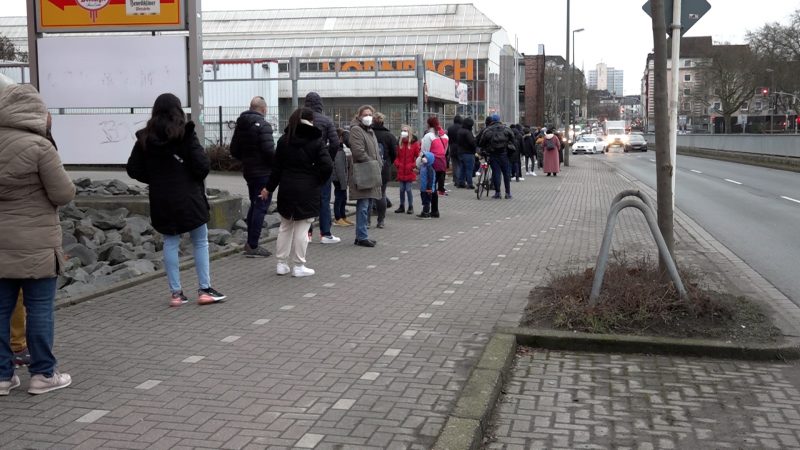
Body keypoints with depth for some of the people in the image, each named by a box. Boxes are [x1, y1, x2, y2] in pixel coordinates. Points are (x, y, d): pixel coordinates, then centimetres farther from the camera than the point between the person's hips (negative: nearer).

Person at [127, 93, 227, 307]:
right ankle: (204, 289, 9)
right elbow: (202, 165, -15)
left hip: (160, 200, 4)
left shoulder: (145, 137, 2)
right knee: (200, 242, 8)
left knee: (170, 243, 11)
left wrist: (156, 179, 15)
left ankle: (175, 292, 11)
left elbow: (133, 170, 4)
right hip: (188, 197, -4)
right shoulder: (185, 133, -10)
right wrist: (198, 179, 6)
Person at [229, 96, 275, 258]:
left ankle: (250, 243, 24)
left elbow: (234, 150, 14)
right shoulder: (263, 125, -15)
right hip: (263, 172, -8)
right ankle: (253, 246, -3)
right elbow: (269, 151, -22)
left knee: (254, 205, 20)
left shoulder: (240, 125, 10)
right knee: (261, 207, -3)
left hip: (248, 171, 8)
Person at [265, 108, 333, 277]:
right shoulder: (317, 140, -7)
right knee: (302, 228, 2)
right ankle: (298, 266, 6)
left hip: (287, 189, 4)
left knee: (285, 226, 15)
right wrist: (319, 182, 0)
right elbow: (327, 166, -15)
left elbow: (277, 166, 5)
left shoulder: (284, 140, 3)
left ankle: (281, 264, 18)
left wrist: (270, 187, 13)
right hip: (308, 191, -4)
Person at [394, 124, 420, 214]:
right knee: (402, 189, 9)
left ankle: (411, 207, 8)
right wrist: (397, 163, 0)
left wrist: (414, 165, -12)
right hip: (401, 171, 4)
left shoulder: (414, 143, -4)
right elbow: (397, 156, 15)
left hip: (410, 171, -4)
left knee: (408, 189, -4)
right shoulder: (400, 144, 8)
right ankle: (402, 207, 19)